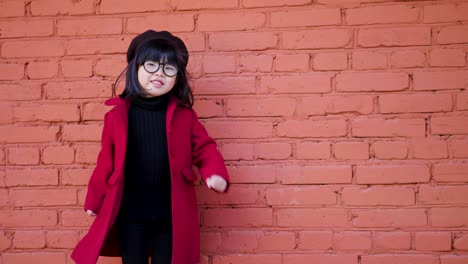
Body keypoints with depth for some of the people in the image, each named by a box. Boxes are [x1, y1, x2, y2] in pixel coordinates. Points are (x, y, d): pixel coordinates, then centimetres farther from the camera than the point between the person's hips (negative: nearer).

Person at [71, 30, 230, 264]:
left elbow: (204, 148, 2)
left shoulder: (183, 114, -2)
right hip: (130, 214, 0)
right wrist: (94, 200, 10)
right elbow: (107, 161, 4)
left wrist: (216, 173, -18)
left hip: (170, 214, 0)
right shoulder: (117, 115, -3)